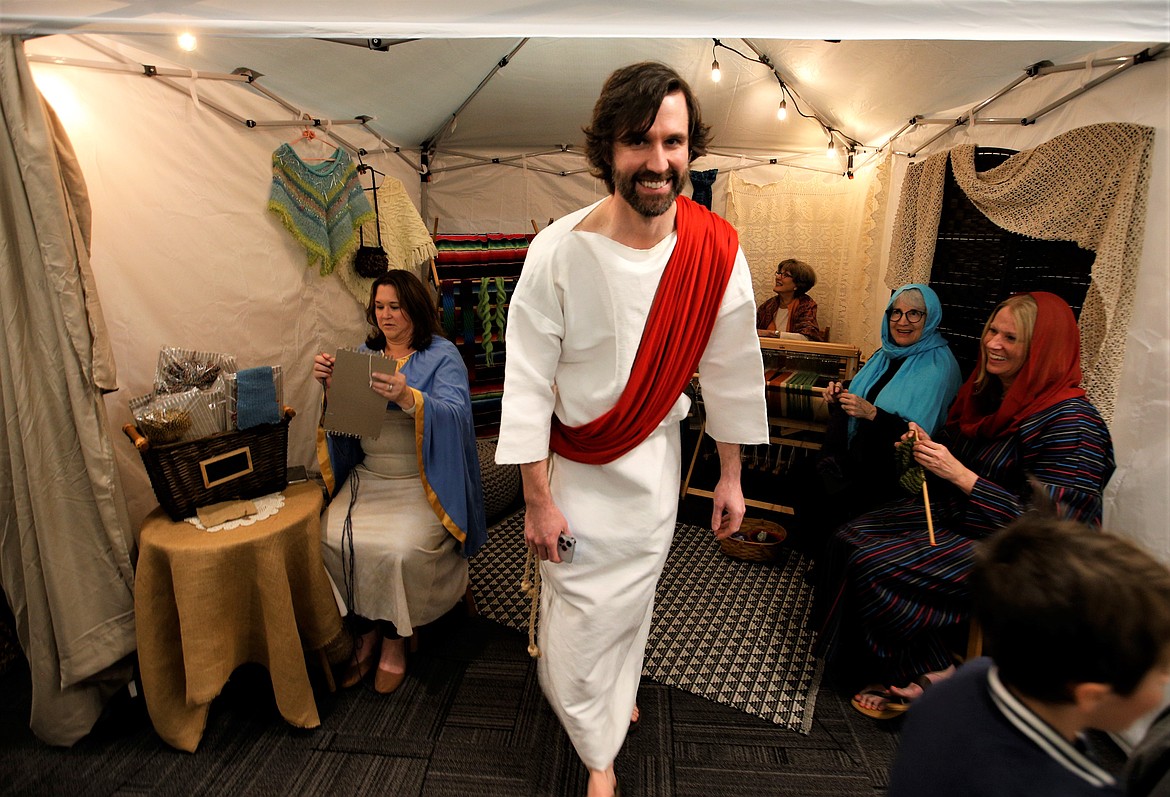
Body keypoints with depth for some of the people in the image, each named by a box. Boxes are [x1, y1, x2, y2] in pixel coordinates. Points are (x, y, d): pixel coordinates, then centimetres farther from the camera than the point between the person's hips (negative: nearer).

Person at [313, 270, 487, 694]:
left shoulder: (442, 354, -3)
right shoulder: (365, 353, 14)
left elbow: (455, 413, -19)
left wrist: (408, 398, -36)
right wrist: (330, 386, -9)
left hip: (423, 481, -5)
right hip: (367, 476, 5)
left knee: (398, 548, -27)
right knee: (331, 538, -18)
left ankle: (395, 638, 2)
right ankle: (365, 632, 5)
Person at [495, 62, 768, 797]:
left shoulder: (717, 252, -12)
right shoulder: (559, 252, -20)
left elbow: (731, 370, -2)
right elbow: (528, 381, -15)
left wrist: (730, 476, 4)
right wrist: (537, 499, -11)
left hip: (654, 460, 2)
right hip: (574, 467, -2)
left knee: (634, 595, 20)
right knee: (577, 612, 9)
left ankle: (619, 691, 55)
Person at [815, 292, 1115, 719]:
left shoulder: (1071, 422, -21)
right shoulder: (985, 392, 4)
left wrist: (959, 474, -28)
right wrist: (926, 449, -6)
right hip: (951, 514, 9)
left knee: (873, 568, -21)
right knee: (847, 540, -5)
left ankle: (926, 674, 6)